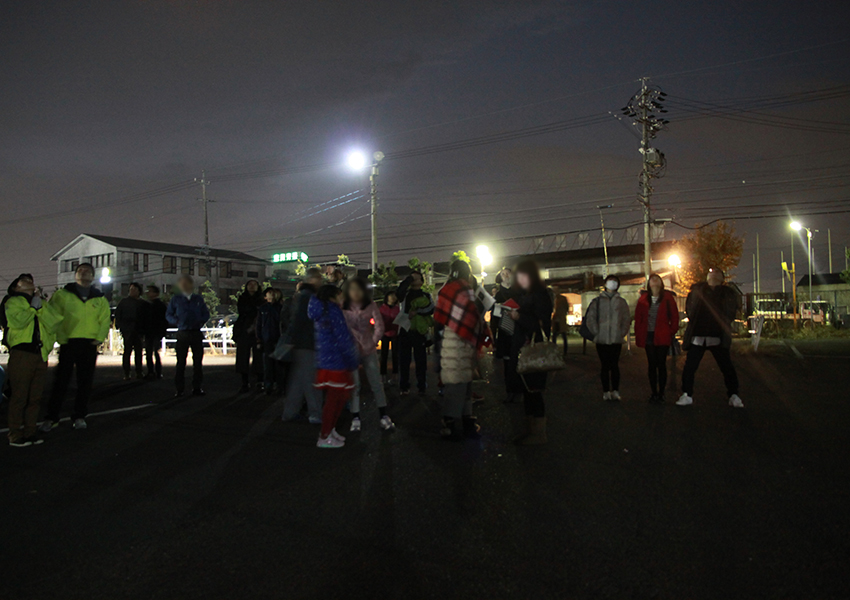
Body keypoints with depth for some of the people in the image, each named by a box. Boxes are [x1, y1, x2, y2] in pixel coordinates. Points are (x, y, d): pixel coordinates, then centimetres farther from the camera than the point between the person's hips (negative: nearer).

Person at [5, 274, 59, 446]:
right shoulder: (13, 302, 8)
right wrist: (33, 307, -4)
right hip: (21, 353, -5)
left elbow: (53, 325, 3)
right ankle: (15, 435, 1)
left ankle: (30, 431, 15)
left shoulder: (42, 303, 21)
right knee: (19, 395, -5)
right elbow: (18, 322, -14)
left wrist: (40, 307, -6)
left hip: (41, 355, 5)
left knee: (36, 397, 8)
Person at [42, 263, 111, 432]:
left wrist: (99, 338, -5)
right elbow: (53, 316, 0)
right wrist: (60, 337, -10)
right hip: (68, 343, -2)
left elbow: (105, 320, 8)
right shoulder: (62, 294, 6)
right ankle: (52, 417, 10)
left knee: (85, 382, 6)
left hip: (89, 345, 2)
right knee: (61, 381, 0)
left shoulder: (100, 299, 12)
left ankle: (79, 416, 16)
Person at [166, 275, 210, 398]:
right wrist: (176, 321, -7)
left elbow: (206, 314, 17)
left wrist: (202, 321, -2)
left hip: (196, 332, 2)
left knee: (198, 361, 3)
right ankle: (179, 388, 7)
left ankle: (197, 387, 10)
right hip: (183, 333, -2)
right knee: (181, 361, -1)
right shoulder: (176, 299, 8)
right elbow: (168, 314, 12)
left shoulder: (198, 299, 12)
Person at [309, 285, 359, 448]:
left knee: (340, 397, 18)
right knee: (334, 399, -1)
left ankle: (330, 430, 27)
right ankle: (324, 438, 8)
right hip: (335, 363, -9)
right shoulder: (333, 312, -14)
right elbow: (342, 339, -18)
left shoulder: (321, 312, 15)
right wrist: (353, 361, -11)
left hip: (325, 361, 9)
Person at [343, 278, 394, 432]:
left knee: (376, 383, 4)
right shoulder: (343, 308, -3)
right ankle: (355, 418, 10)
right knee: (353, 385, 2)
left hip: (368, 350, 1)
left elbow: (379, 326, -3)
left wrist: (373, 342, -9)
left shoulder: (370, 306, 0)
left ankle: (384, 416, 10)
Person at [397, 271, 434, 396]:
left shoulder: (426, 296, 11)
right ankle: (404, 387, 7)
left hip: (419, 331, 0)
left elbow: (431, 309, -6)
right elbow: (400, 289, -13)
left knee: (421, 360, 3)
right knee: (404, 360, 1)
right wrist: (410, 277, -8)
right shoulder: (405, 294, 12)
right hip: (405, 330, 0)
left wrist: (417, 312, -16)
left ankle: (421, 386, 10)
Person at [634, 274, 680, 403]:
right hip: (648, 336, 2)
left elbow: (674, 317, 3)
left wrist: (671, 332, -5)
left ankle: (661, 394, 10)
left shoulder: (668, 297, 2)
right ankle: (654, 393, 16)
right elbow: (638, 318, 7)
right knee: (652, 365, 7)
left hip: (662, 337, -2)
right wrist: (639, 336, 0)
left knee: (661, 365, 2)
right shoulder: (643, 299, 6)